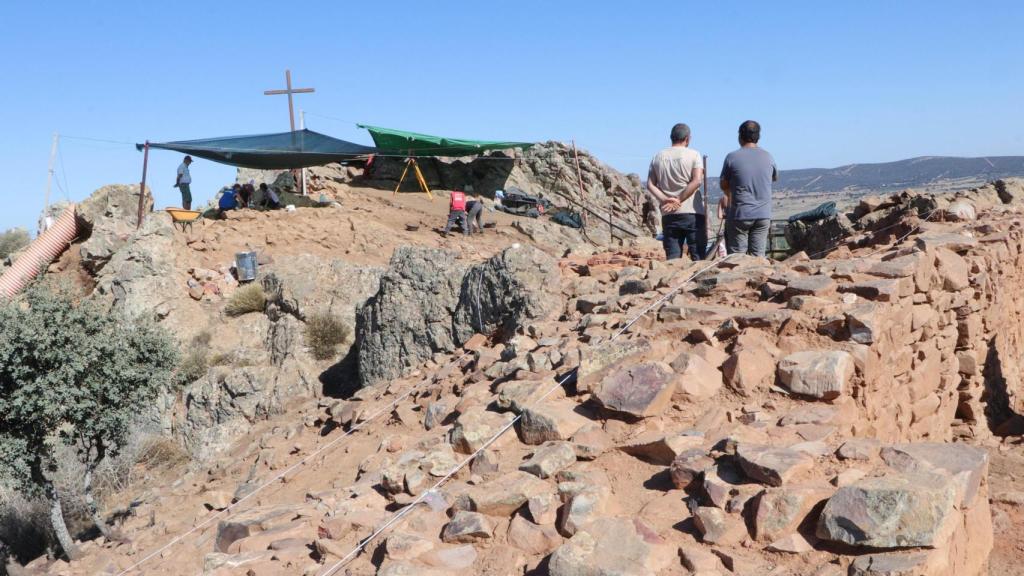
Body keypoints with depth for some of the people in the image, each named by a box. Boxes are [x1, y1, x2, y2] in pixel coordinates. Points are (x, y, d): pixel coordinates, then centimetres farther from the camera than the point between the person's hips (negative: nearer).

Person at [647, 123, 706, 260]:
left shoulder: (658, 157, 10)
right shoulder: (693, 155, -1)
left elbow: (650, 184, 3)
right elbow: (696, 181, -13)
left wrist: (664, 200, -7)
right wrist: (678, 201, -11)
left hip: (668, 214, 3)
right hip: (692, 213, -3)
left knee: (672, 257, 4)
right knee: (698, 256, 2)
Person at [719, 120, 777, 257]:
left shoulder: (732, 157, -6)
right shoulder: (768, 157, 4)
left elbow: (723, 184, 5)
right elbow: (775, 177, 22)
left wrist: (728, 195, 26)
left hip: (740, 215, -3)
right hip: (763, 215, 3)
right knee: (758, 256, 6)